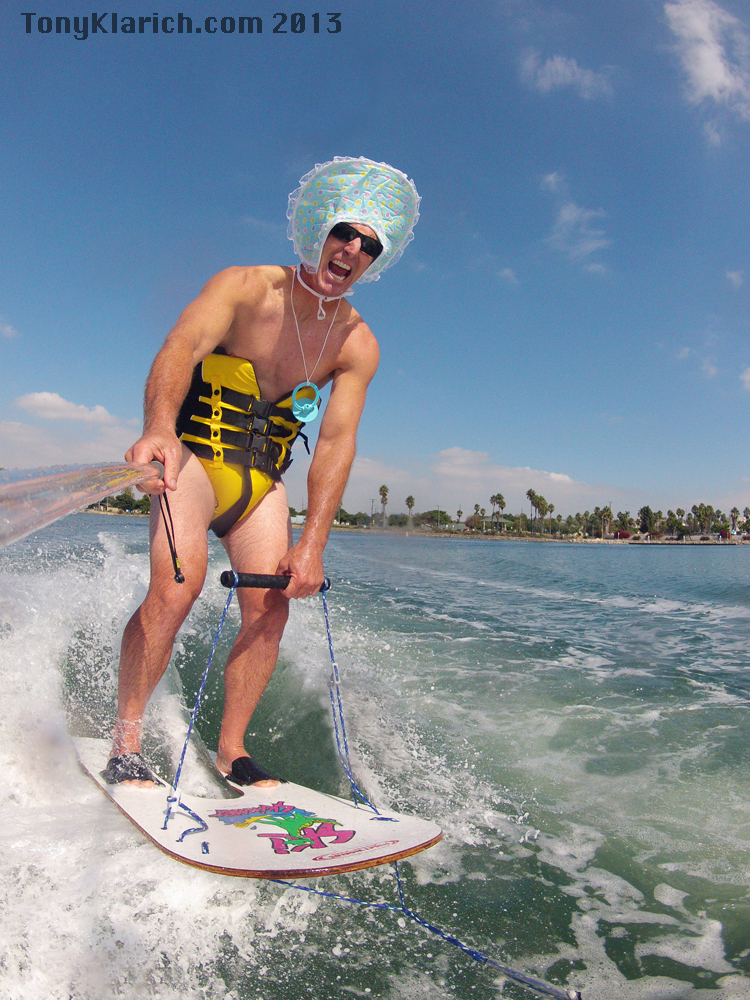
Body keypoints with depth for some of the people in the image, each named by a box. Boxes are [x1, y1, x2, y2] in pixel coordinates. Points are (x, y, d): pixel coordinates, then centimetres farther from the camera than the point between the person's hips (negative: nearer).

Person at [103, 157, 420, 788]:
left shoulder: (357, 344, -2)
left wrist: (311, 545, -20)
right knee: (178, 586, -24)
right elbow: (182, 348, -29)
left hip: (262, 480, 4)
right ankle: (125, 743, -9)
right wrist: (158, 428, -51)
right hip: (194, 456, -4)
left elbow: (336, 443, -11)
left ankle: (231, 751, 8)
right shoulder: (246, 287, -10)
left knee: (271, 608, -8)